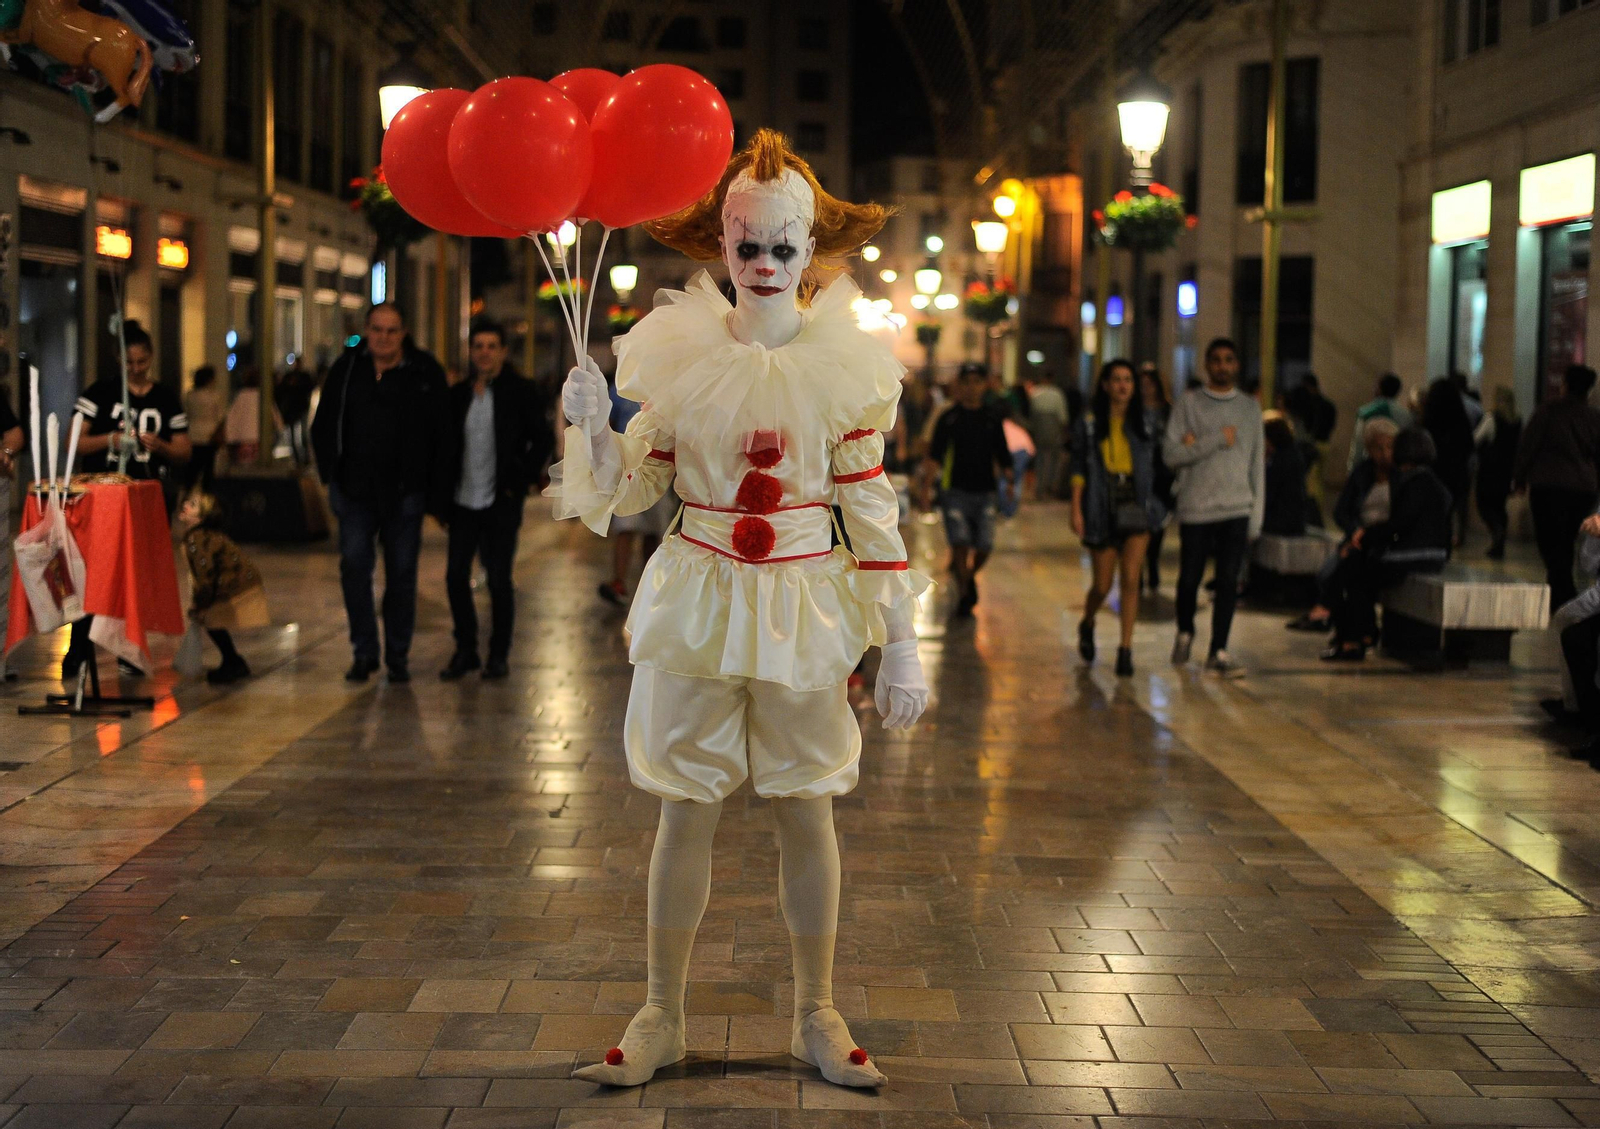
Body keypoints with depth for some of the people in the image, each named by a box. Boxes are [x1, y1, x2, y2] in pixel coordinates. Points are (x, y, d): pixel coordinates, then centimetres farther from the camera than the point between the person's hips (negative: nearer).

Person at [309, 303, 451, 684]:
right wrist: (331, 473, 5)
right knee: (354, 566, -4)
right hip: (354, 491, 2)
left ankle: (398, 656, 16)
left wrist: (438, 495, -6)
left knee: (401, 573, 5)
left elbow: (441, 437, -3)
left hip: (404, 494, -2)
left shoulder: (425, 373, -3)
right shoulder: (347, 368, 5)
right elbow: (323, 426, 13)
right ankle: (364, 652, 7)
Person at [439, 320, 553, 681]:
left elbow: (544, 439, -1)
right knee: (455, 576, 2)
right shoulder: (458, 394, 10)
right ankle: (465, 651, 16)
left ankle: (498, 655, 10)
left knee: (499, 580, -2)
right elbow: (446, 447, 13)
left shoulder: (521, 392, -2)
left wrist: (520, 480, -7)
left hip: (501, 502, -4)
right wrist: (442, 497, 7)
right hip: (463, 501, 4)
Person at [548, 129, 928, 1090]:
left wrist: (901, 642, -4)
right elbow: (633, 489, 4)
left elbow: (872, 508, -2)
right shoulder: (678, 352, 0)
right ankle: (662, 1017, 19)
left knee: (808, 810, 7)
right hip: (698, 602, 1)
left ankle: (817, 1016, 21)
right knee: (687, 810, 6)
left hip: (805, 611, 0)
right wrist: (593, 427, -16)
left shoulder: (844, 362, -2)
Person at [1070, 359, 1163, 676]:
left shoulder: (1143, 422, 7)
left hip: (1135, 505, 1)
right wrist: (1076, 510, -6)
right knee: (1103, 584, 4)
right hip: (1102, 508, -1)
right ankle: (1087, 624, 36)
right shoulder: (1090, 424, 2)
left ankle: (1126, 648, -5)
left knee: (1130, 579, -11)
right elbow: (1079, 469, 2)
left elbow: (1151, 463, 12)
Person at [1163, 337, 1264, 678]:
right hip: (1196, 507, -2)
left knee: (1228, 582, -4)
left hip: (1237, 509, 2)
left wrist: (1256, 517, 5)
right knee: (1190, 579, 6)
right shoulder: (1189, 404, 3)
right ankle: (1185, 632, 33)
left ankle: (1218, 652, 2)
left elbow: (1257, 465, 11)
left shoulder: (1250, 407, 11)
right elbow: (1171, 454, -7)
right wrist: (1217, 440, -12)